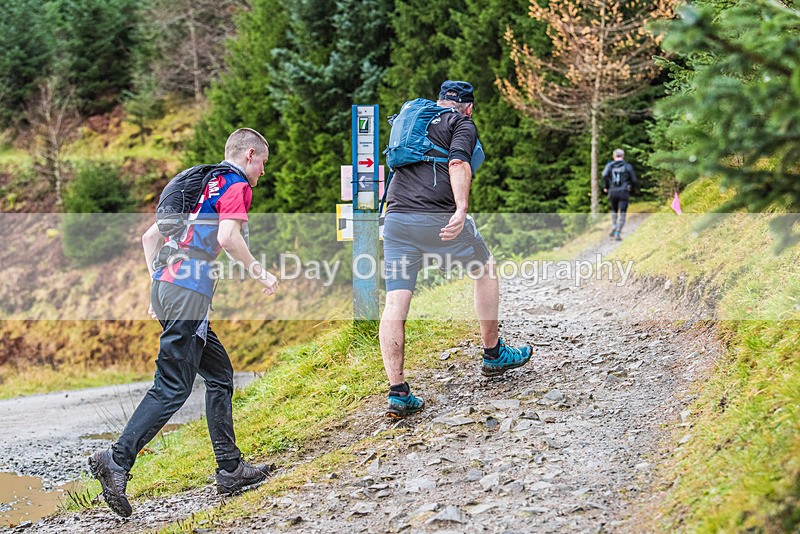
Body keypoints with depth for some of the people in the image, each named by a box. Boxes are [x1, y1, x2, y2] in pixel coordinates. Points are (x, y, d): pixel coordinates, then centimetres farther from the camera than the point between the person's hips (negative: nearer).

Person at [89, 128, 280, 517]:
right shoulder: (237, 185, 1)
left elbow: (149, 237, 26)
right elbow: (228, 237, -17)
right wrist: (259, 272, -3)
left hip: (165, 286, 10)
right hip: (189, 293, -10)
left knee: (219, 372, 14)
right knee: (173, 387, -10)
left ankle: (229, 467, 15)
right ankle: (117, 461, -16)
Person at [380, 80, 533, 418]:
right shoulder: (463, 124, 7)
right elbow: (458, 163, -13)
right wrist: (461, 210, -25)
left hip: (395, 219, 5)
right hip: (438, 218, -5)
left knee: (395, 303, 0)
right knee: (486, 269, 21)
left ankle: (398, 392, -7)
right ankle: (493, 355, 29)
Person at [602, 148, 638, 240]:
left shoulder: (610, 165, 6)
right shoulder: (628, 166, 4)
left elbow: (605, 175, -14)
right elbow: (634, 180, 4)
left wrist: (605, 187, 0)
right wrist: (631, 187, 25)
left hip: (612, 192, 2)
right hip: (624, 192, -2)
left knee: (614, 211, 26)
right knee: (622, 214, 0)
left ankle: (614, 226, 6)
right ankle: (617, 234, -11)